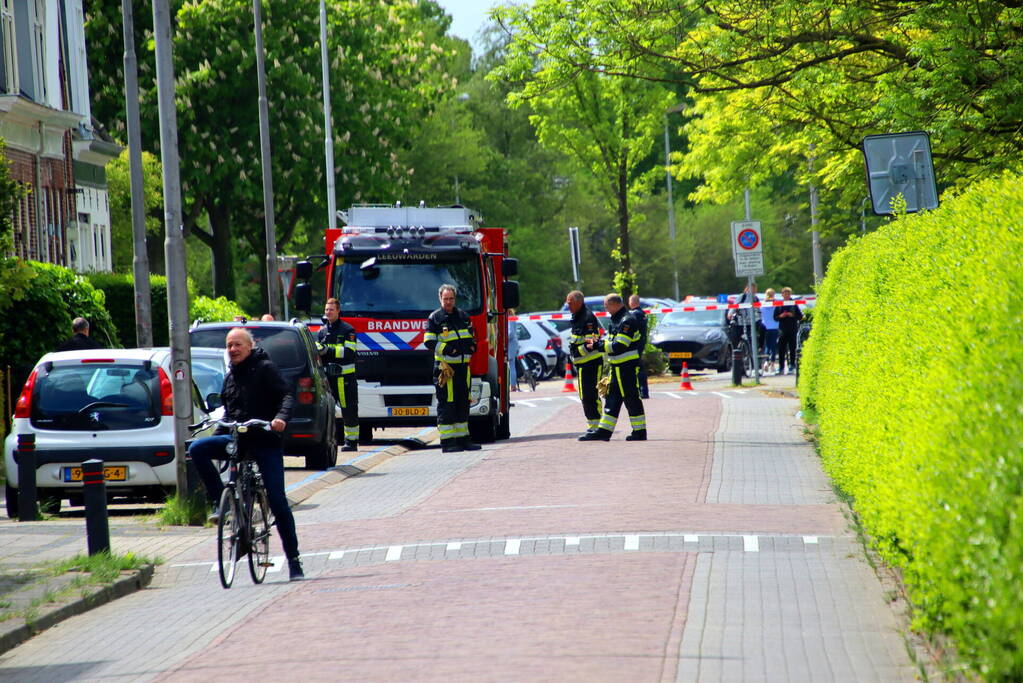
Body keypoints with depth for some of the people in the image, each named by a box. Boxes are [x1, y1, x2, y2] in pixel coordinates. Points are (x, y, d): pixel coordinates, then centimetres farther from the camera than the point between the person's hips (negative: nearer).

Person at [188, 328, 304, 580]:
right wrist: (217, 437, 14)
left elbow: (287, 395, -16)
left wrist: (281, 417, -35)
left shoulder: (265, 368, -5)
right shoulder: (230, 376, 16)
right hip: (236, 439, 6)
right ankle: (219, 501, -13)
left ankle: (294, 561, 1)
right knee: (197, 449, -21)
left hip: (265, 442, -6)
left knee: (278, 502, -7)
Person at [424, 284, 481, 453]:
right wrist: (445, 348, -22)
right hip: (445, 366, -6)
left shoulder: (463, 316, 15)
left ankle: (463, 439, 18)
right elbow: (429, 342, -8)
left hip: (463, 366, 6)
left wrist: (472, 344, 5)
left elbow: (470, 336, 27)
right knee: (446, 404, -7)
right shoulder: (434, 318, -2)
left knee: (463, 403, 10)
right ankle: (447, 441, -7)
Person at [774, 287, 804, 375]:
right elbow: (775, 317, 9)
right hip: (782, 329, 1)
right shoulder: (779, 305, 7)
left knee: (792, 349, 1)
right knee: (781, 349, -2)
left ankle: (791, 367, 7)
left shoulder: (794, 304, 4)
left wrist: (792, 315, -13)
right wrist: (780, 316, -10)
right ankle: (781, 368, 2)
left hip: (792, 329, -1)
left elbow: (800, 316, 3)